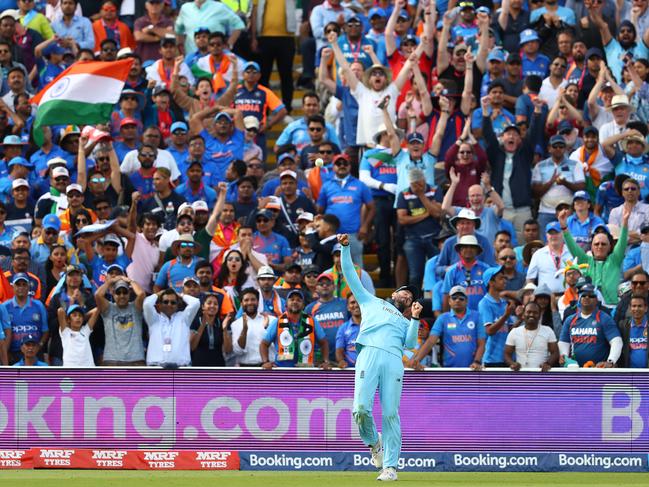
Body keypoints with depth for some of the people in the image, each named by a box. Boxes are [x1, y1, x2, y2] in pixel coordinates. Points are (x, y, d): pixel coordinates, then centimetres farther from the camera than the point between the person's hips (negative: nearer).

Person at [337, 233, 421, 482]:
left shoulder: (405, 322, 33)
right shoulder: (372, 302, 30)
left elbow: (410, 344, 14)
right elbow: (351, 275, 27)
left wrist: (415, 317, 7)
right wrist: (345, 249, 19)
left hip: (394, 360, 2)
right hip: (369, 354, -2)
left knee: (390, 414, -8)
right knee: (361, 409, -16)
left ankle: (390, 466, -5)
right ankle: (373, 442, 13)